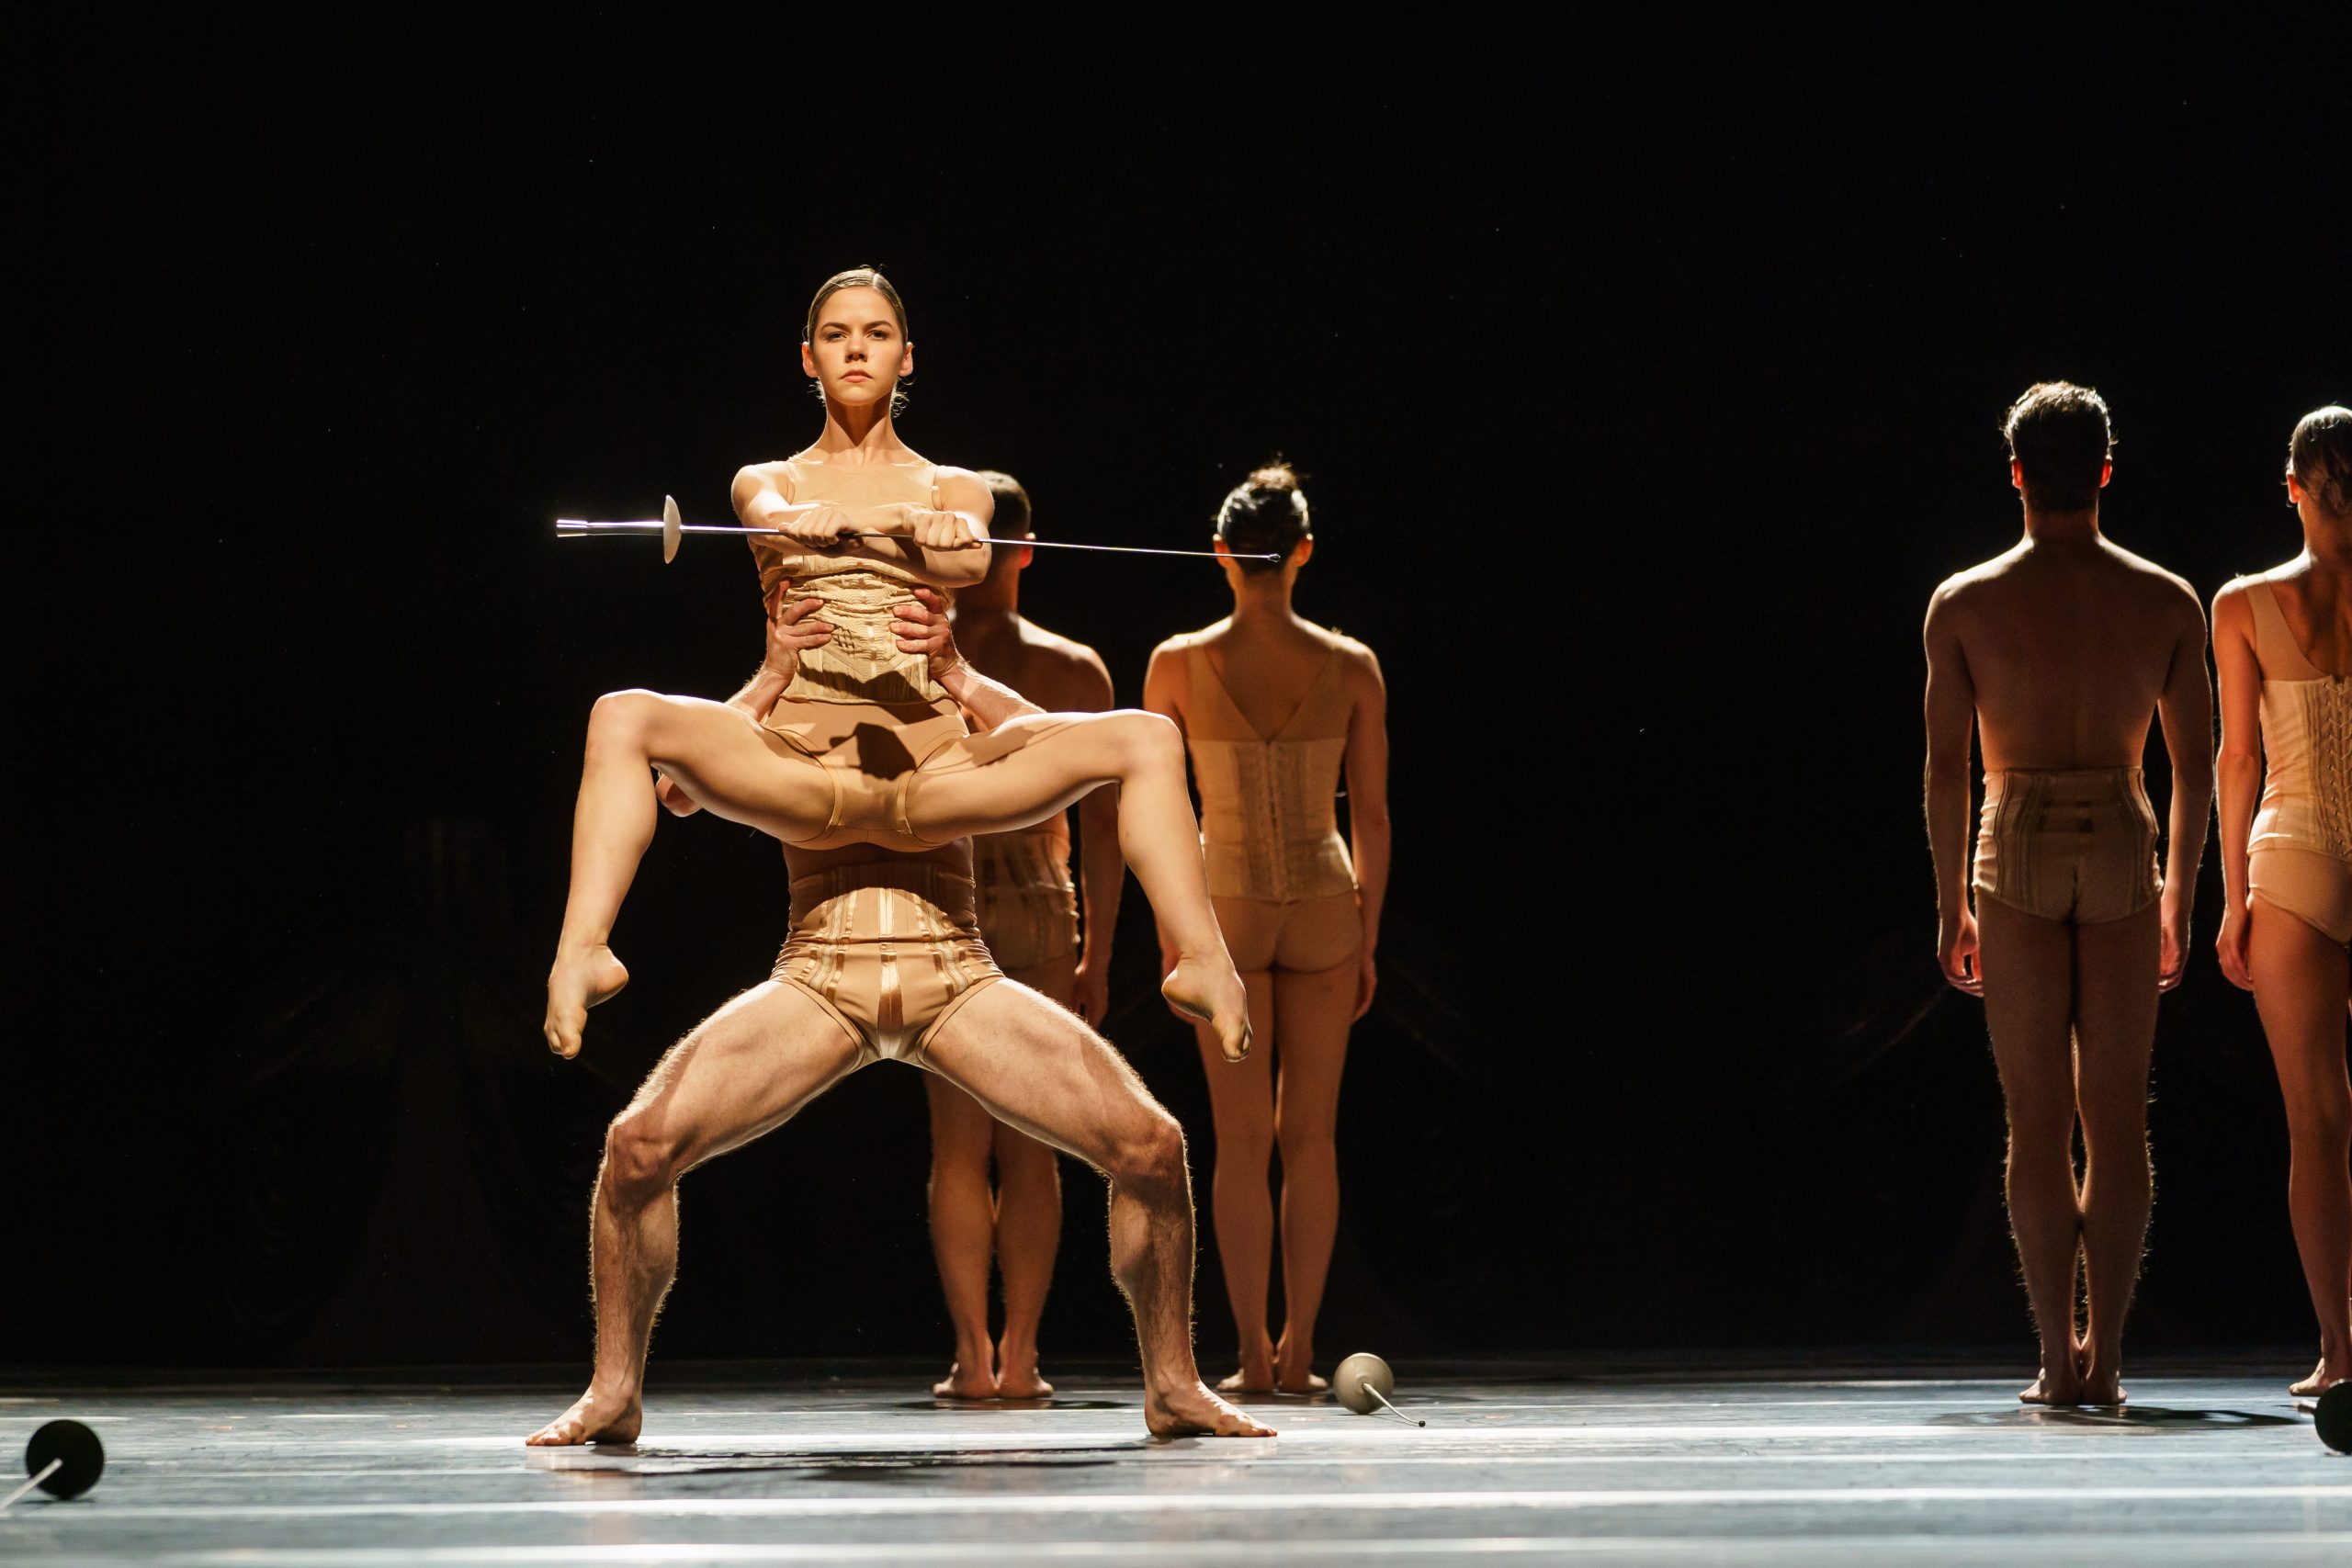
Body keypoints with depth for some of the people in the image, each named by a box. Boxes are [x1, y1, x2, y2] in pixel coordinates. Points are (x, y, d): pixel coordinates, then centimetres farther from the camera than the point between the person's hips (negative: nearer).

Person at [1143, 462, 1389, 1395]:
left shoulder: (1180, 664, -6)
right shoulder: (1351, 668, -4)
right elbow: (1372, 817, 0)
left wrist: (1171, 932, 8)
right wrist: (1366, 940, 8)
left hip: (1224, 905, -1)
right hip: (1323, 907, 1)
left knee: (1242, 1140, 3)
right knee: (1311, 1136, 8)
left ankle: (1252, 1356, 1)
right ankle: (1298, 1351, 8)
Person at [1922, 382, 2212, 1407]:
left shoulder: (1965, 604, -1)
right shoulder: (2166, 603, 2)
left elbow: (1945, 765, -2)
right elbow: (2195, 761, 5)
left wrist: (1952, 909, 5)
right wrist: (2177, 900, 14)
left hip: (2018, 858, -1)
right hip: (2122, 854, 1)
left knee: (2038, 1121, 2)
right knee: (2117, 1115, 6)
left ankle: (2059, 1358, 0)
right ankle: (2104, 1354, 4)